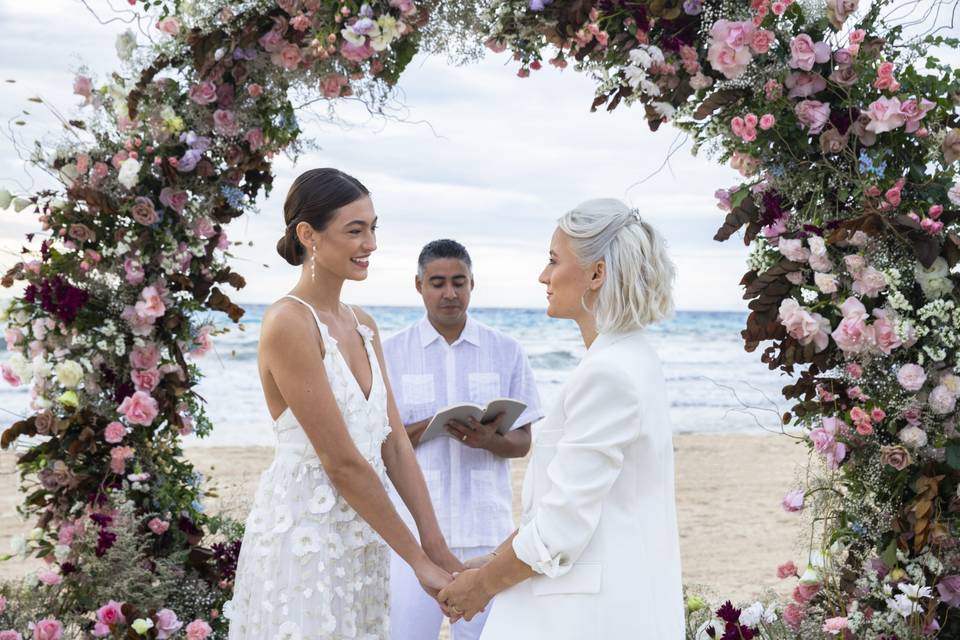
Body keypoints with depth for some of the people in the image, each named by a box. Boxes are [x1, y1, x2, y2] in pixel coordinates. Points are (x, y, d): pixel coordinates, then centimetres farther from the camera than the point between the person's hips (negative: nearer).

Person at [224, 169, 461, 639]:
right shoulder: (289, 324, -16)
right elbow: (341, 462, -18)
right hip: (305, 541, -7)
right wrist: (418, 559, -14)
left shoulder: (362, 325, 9)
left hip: (360, 538, 7)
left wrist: (434, 544, -1)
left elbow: (394, 442, 6)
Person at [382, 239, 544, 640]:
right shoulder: (392, 352, 3)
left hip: (486, 524, 1)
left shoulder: (506, 352, 6)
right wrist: (431, 424, -17)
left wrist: (490, 440, -16)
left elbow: (522, 442, 7)